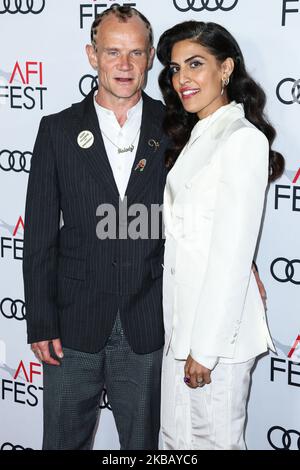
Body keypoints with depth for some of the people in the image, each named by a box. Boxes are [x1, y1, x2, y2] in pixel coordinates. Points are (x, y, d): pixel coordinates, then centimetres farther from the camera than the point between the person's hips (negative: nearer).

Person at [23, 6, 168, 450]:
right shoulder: (58, 130, -1)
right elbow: (40, 235, -1)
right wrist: (40, 323, -4)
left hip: (148, 328, 0)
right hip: (74, 325, 0)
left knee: (142, 440, 14)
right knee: (64, 440, 14)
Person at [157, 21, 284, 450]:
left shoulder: (243, 140, -15)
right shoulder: (195, 137, 13)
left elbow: (233, 253, -19)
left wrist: (205, 348, -18)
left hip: (217, 327, -8)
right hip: (183, 319, 8)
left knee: (214, 439, 8)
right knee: (176, 438, 18)